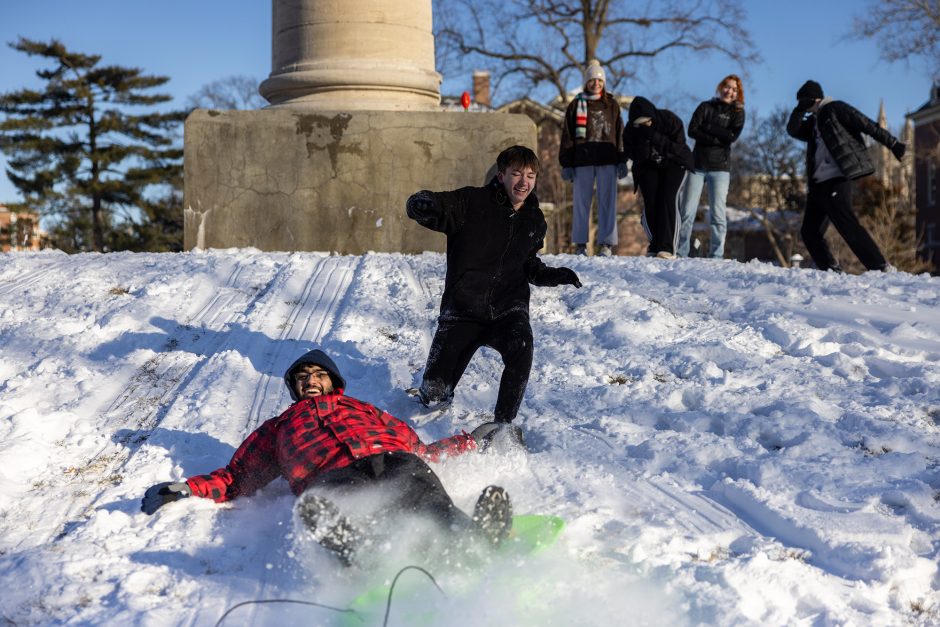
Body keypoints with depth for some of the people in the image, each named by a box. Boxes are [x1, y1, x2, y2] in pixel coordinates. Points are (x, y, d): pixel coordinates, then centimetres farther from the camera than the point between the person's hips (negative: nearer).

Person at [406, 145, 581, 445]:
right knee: (434, 396, -3)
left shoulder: (534, 221, 7)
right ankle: (432, 396, 38)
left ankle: (504, 423, -13)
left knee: (521, 348, -33)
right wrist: (423, 203, -42)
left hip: (508, 307, 2)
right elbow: (420, 207, -16)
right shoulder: (471, 203, -9)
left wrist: (552, 275, 1)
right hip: (463, 310, -2)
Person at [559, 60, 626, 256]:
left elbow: (620, 134, 11)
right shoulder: (576, 105, 9)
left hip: (607, 161, 0)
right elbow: (567, 137, 7)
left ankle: (606, 243, -2)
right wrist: (566, 164, 1)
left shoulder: (612, 105, 11)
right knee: (581, 202, 2)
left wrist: (621, 161, 4)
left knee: (607, 201, -4)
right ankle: (580, 244, 9)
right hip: (583, 161, 0)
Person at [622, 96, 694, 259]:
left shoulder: (670, 120, -25)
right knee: (650, 202, -14)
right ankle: (655, 245, 0)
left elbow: (678, 148, -26)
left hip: (674, 164, -3)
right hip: (648, 167, 3)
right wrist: (642, 140, -37)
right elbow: (634, 156, -18)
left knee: (668, 200, -20)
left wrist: (654, 137, -37)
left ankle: (668, 247, -24)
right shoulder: (630, 130, -18)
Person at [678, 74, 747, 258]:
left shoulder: (737, 112, 8)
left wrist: (708, 127, -9)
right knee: (687, 211, -4)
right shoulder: (705, 107, 10)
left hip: (720, 167, -1)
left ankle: (716, 256, -2)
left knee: (717, 213, -5)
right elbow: (692, 130, -5)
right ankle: (680, 253, 1)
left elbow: (732, 135, -9)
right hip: (698, 164, 1)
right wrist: (718, 138, -14)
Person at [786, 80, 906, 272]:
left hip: (836, 180, -9)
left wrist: (893, 144, -13)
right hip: (818, 184, 9)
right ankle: (831, 271, 8)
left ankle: (882, 267, -20)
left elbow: (867, 125, -6)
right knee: (809, 231, 6)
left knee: (847, 225, -18)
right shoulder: (814, 121, 24)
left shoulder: (835, 109, 0)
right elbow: (793, 130, 16)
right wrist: (800, 109, 2)